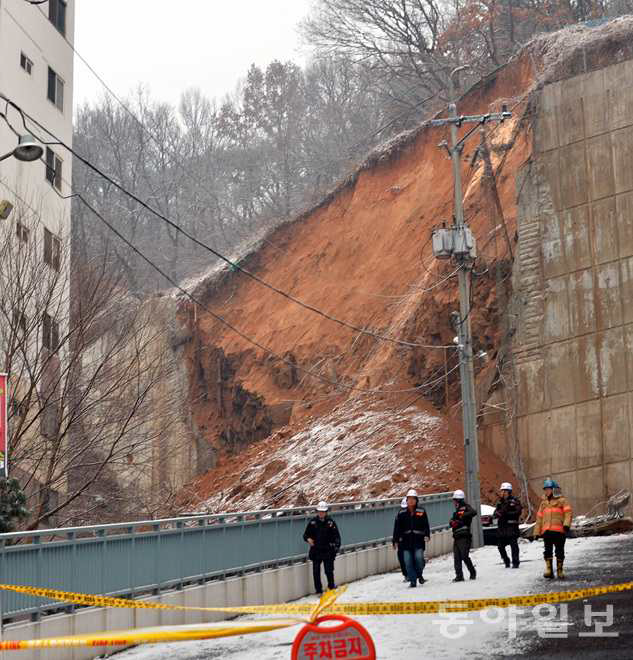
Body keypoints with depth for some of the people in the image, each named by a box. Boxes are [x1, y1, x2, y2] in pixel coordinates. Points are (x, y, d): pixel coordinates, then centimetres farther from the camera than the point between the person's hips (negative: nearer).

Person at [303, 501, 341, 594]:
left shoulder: (330, 522, -1)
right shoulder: (313, 522, 2)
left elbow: (336, 536, 3)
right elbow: (306, 535, 10)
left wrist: (337, 546, -9)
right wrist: (308, 539, -12)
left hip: (328, 550, -1)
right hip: (316, 550, 1)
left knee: (329, 570, 3)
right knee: (316, 571, 0)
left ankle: (331, 585, 25)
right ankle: (318, 589, 11)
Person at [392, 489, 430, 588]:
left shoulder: (421, 512, 5)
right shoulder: (402, 514, 8)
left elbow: (426, 525, 3)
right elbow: (397, 528, 9)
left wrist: (427, 535, -13)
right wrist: (395, 540, 4)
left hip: (418, 540, -2)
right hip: (406, 541, 2)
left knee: (419, 558, -16)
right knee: (408, 562, -4)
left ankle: (419, 575, 11)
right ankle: (412, 581, 5)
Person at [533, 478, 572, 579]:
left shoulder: (562, 501, 6)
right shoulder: (543, 503, 22)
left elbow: (568, 512, -5)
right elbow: (539, 517, 23)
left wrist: (566, 524, -21)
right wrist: (537, 532, 19)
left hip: (559, 530, -4)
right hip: (546, 531, 4)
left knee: (559, 551, 2)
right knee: (548, 550, -5)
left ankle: (560, 570, 12)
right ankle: (549, 569, -6)